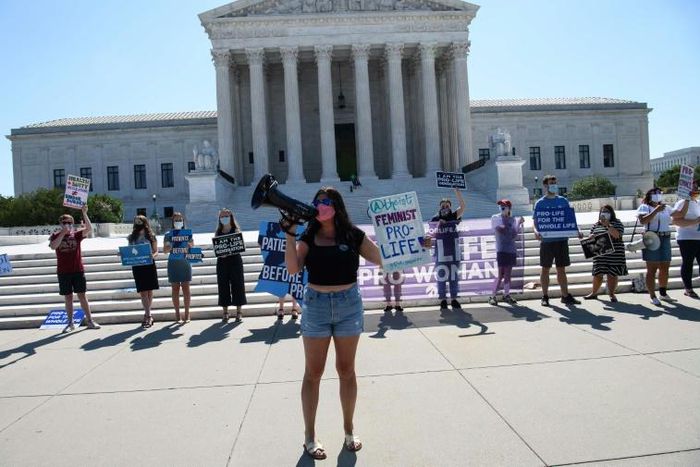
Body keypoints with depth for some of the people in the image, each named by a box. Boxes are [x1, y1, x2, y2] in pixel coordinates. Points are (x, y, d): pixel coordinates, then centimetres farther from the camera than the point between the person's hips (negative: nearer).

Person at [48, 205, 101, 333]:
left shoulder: (76, 234, 3)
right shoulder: (55, 236, 3)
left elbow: (89, 229, -14)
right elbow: (53, 246, -17)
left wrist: (84, 214, -22)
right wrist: (63, 233, -18)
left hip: (78, 270, 0)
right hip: (63, 272, 0)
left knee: (82, 295, 3)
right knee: (68, 297, 6)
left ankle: (90, 321, 6)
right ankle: (70, 323, 13)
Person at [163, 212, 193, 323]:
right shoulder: (168, 234, 5)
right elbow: (165, 250, 4)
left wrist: (189, 246, -15)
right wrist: (169, 247, -16)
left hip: (185, 262, 0)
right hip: (173, 263, 0)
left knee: (186, 288, 0)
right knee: (175, 288, 2)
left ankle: (187, 313, 6)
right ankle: (177, 314, 8)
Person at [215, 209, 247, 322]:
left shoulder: (236, 230, 3)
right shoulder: (217, 233, 10)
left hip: (235, 259, -2)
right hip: (222, 261, 3)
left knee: (237, 285, -1)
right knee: (223, 286, 4)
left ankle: (239, 312, 6)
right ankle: (225, 312, 12)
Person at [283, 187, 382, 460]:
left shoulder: (353, 234, -1)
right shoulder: (308, 237, 1)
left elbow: (381, 260, -1)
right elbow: (293, 268, -12)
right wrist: (290, 234, -17)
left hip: (348, 304, 0)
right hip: (316, 304, 0)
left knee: (346, 369, 12)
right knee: (313, 372, 8)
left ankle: (349, 430, 30)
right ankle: (309, 436, 22)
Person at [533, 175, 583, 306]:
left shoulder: (563, 201, 10)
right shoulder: (540, 203, 1)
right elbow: (535, 222, -1)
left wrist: (577, 231, -5)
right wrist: (536, 232, -22)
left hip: (562, 240, 2)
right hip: (547, 240, -2)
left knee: (561, 268, 8)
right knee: (545, 269, 5)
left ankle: (565, 296, 13)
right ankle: (545, 296, 13)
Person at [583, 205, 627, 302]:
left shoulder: (617, 223, 2)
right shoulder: (595, 225, 12)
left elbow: (616, 235, -15)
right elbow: (591, 237, 17)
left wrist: (607, 225, -17)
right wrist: (591, 237, -6)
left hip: (614, 254, -2)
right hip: (600, 254, 2)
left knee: (612, 274, 0)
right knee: (598, 274, 2)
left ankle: (611, 294, 12)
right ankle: (594, 293, 16)